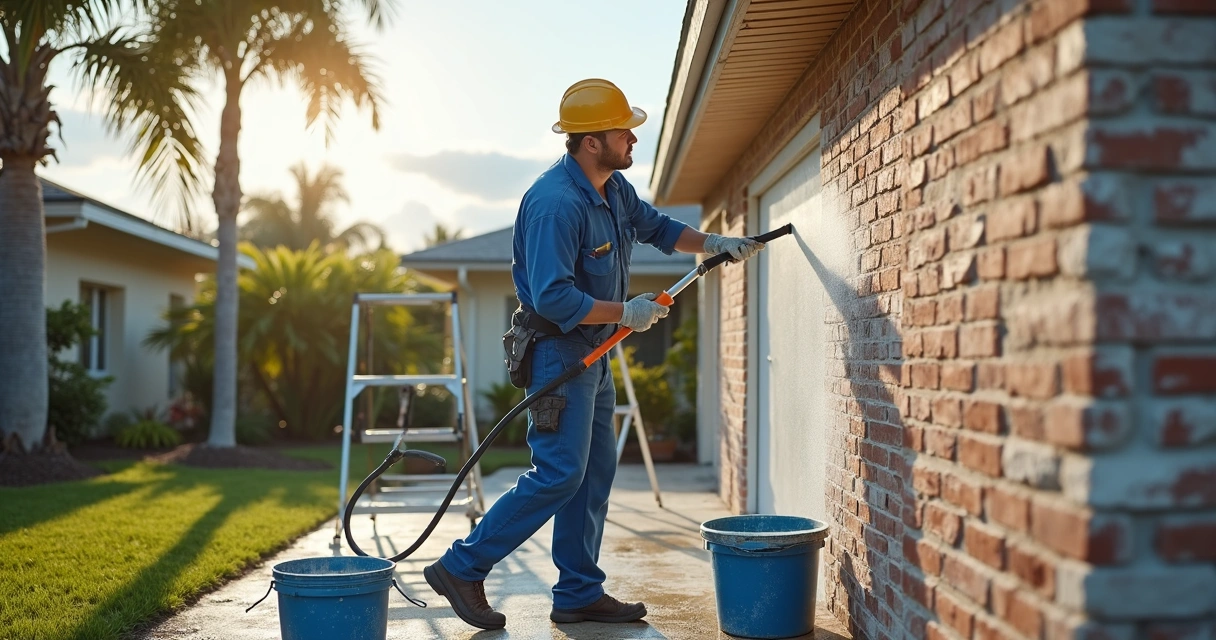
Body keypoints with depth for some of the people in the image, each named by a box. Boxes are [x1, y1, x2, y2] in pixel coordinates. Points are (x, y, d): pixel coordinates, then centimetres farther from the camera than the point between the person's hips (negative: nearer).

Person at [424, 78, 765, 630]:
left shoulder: (613, 188, 7)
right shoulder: (556, 203, -24)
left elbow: (656, 227, 26)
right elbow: (553, 298, -30)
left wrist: (716, 244, 14)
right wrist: (626, 312, -22)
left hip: (591, 353, 10)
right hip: (557, 351, -10)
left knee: (595, 471, 11)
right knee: (559, 474, -12)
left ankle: (579, 594, 19)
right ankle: (462, 567, -1)